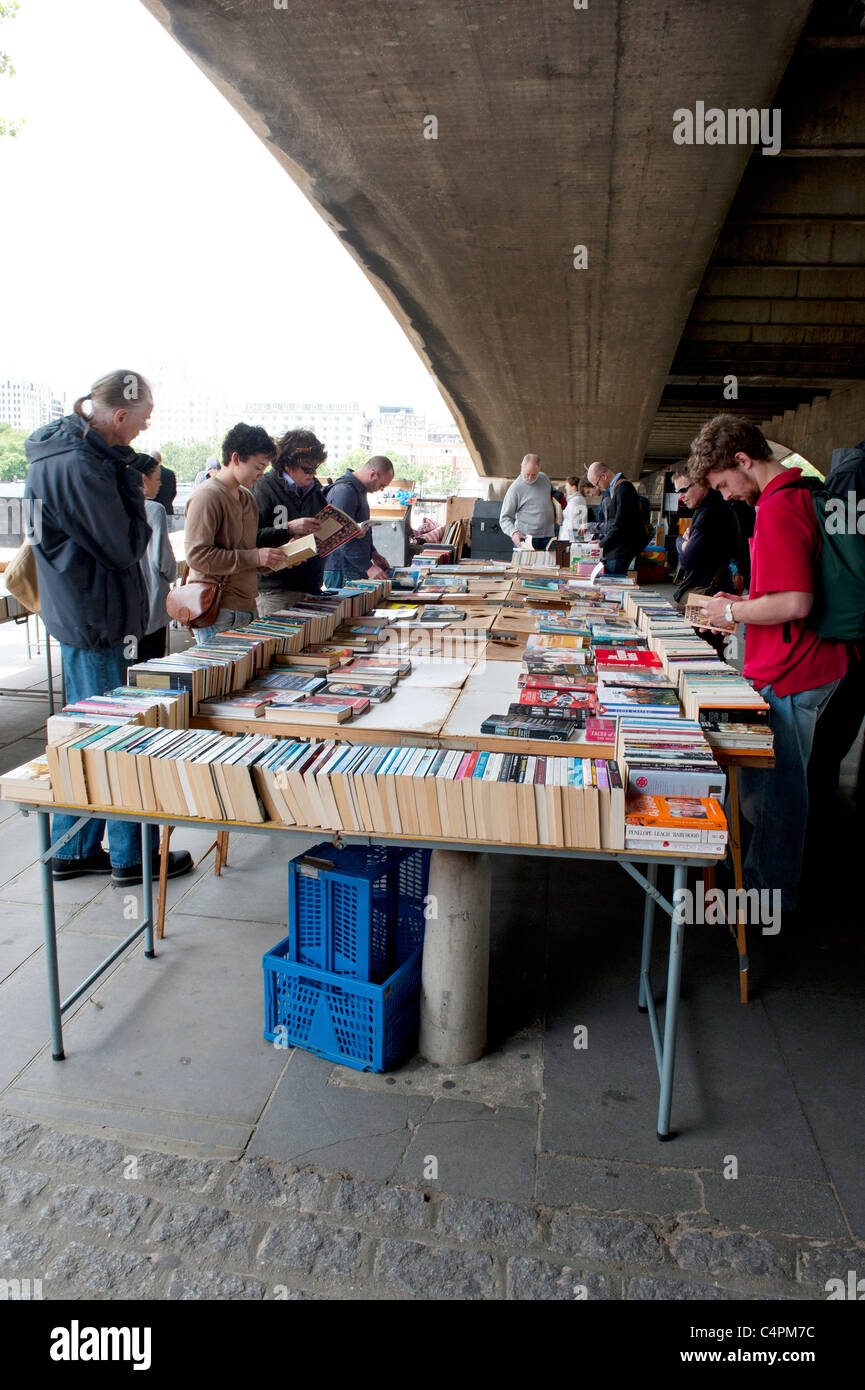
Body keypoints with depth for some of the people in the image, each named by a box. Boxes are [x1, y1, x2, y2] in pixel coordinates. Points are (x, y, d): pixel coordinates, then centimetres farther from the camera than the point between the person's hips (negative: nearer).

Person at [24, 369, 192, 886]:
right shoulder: (79, 467, -22)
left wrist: (126, 475, 3)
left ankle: (74, 850, 28)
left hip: (80, 614, 11)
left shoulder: (61, 450, 10)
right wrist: (129, 478, -9)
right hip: (96, 621, -11)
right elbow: (126, 547, -16)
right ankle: (133, 855, 13)